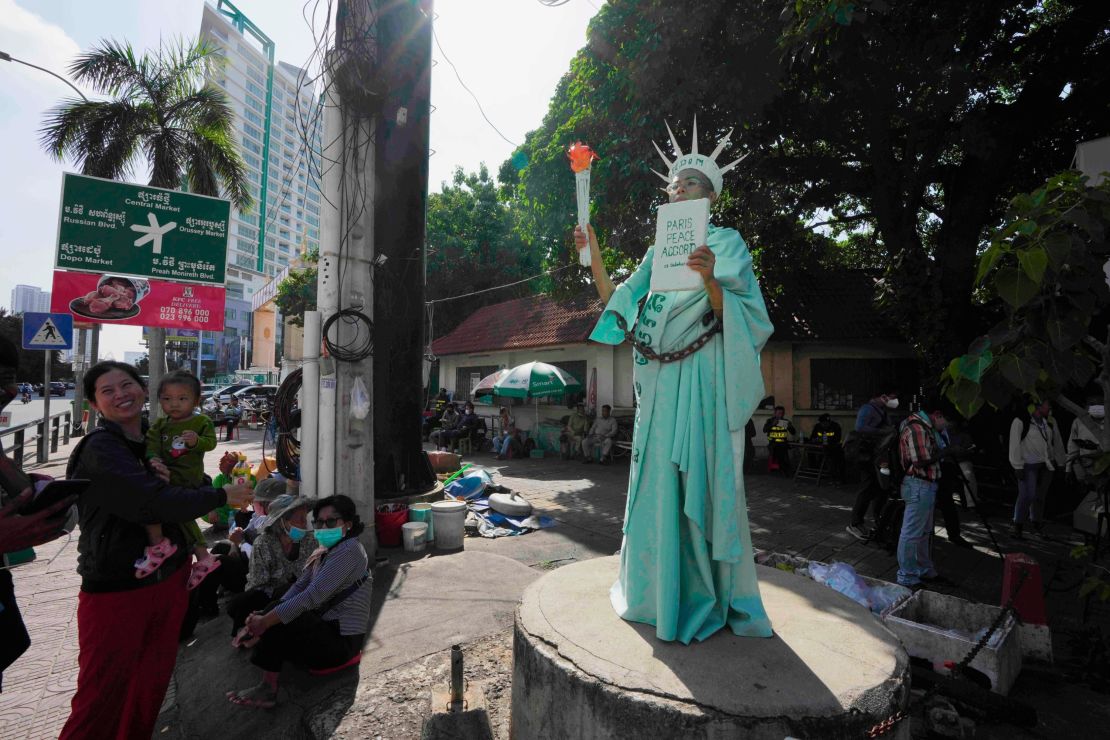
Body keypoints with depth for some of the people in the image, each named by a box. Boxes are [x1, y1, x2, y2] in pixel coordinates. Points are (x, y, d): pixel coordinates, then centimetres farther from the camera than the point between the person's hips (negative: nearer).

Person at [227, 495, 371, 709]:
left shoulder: (348, 550, -18)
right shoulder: (324, 551, 13)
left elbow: (313, 595, -25)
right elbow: (299, 586, 5)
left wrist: (266, 620, -21)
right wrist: (265, 615, -9)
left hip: (341, 639, -9)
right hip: (327, 625, 9)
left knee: (275, 623, -18)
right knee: (274, 613, -1)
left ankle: (268, 690, -4)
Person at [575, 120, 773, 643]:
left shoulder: (725, 243, 4)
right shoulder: (658, 251, 19)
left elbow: (735, 316, -7)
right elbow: (618, 305, 14)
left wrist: (710, 280, -25)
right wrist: (593, 256, 7)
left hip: (702, 381, -5)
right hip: (659, 385, 5)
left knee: (704, 481, -2)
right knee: (657, 482, 9)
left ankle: (712, 595, 16)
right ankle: (661, 588, 26)